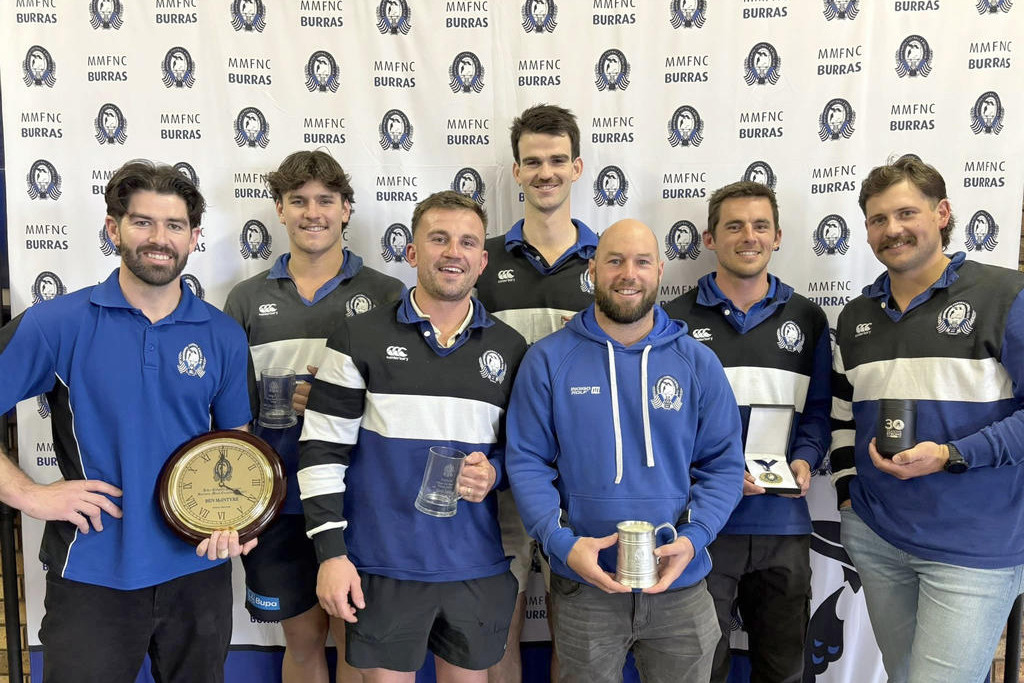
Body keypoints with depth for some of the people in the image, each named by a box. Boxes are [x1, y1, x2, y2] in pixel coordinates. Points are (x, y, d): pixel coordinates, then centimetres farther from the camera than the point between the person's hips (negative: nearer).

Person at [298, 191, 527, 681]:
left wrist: (494, 472, -8)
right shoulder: (360, 338, -4)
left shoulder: (510, 348, 4)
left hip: (479, 569, 3)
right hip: (382, 566, -2)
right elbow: (322, 450, -4)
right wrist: (331, 552, -9)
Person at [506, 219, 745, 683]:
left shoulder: (698, 362, 1)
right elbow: (526, 462, -4)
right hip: (584, 582, -1)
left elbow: (723, 464, 1)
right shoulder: (548, 359, -3)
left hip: (680, 582, 2)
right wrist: (561, 542, -16)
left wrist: (692, 539, -14)